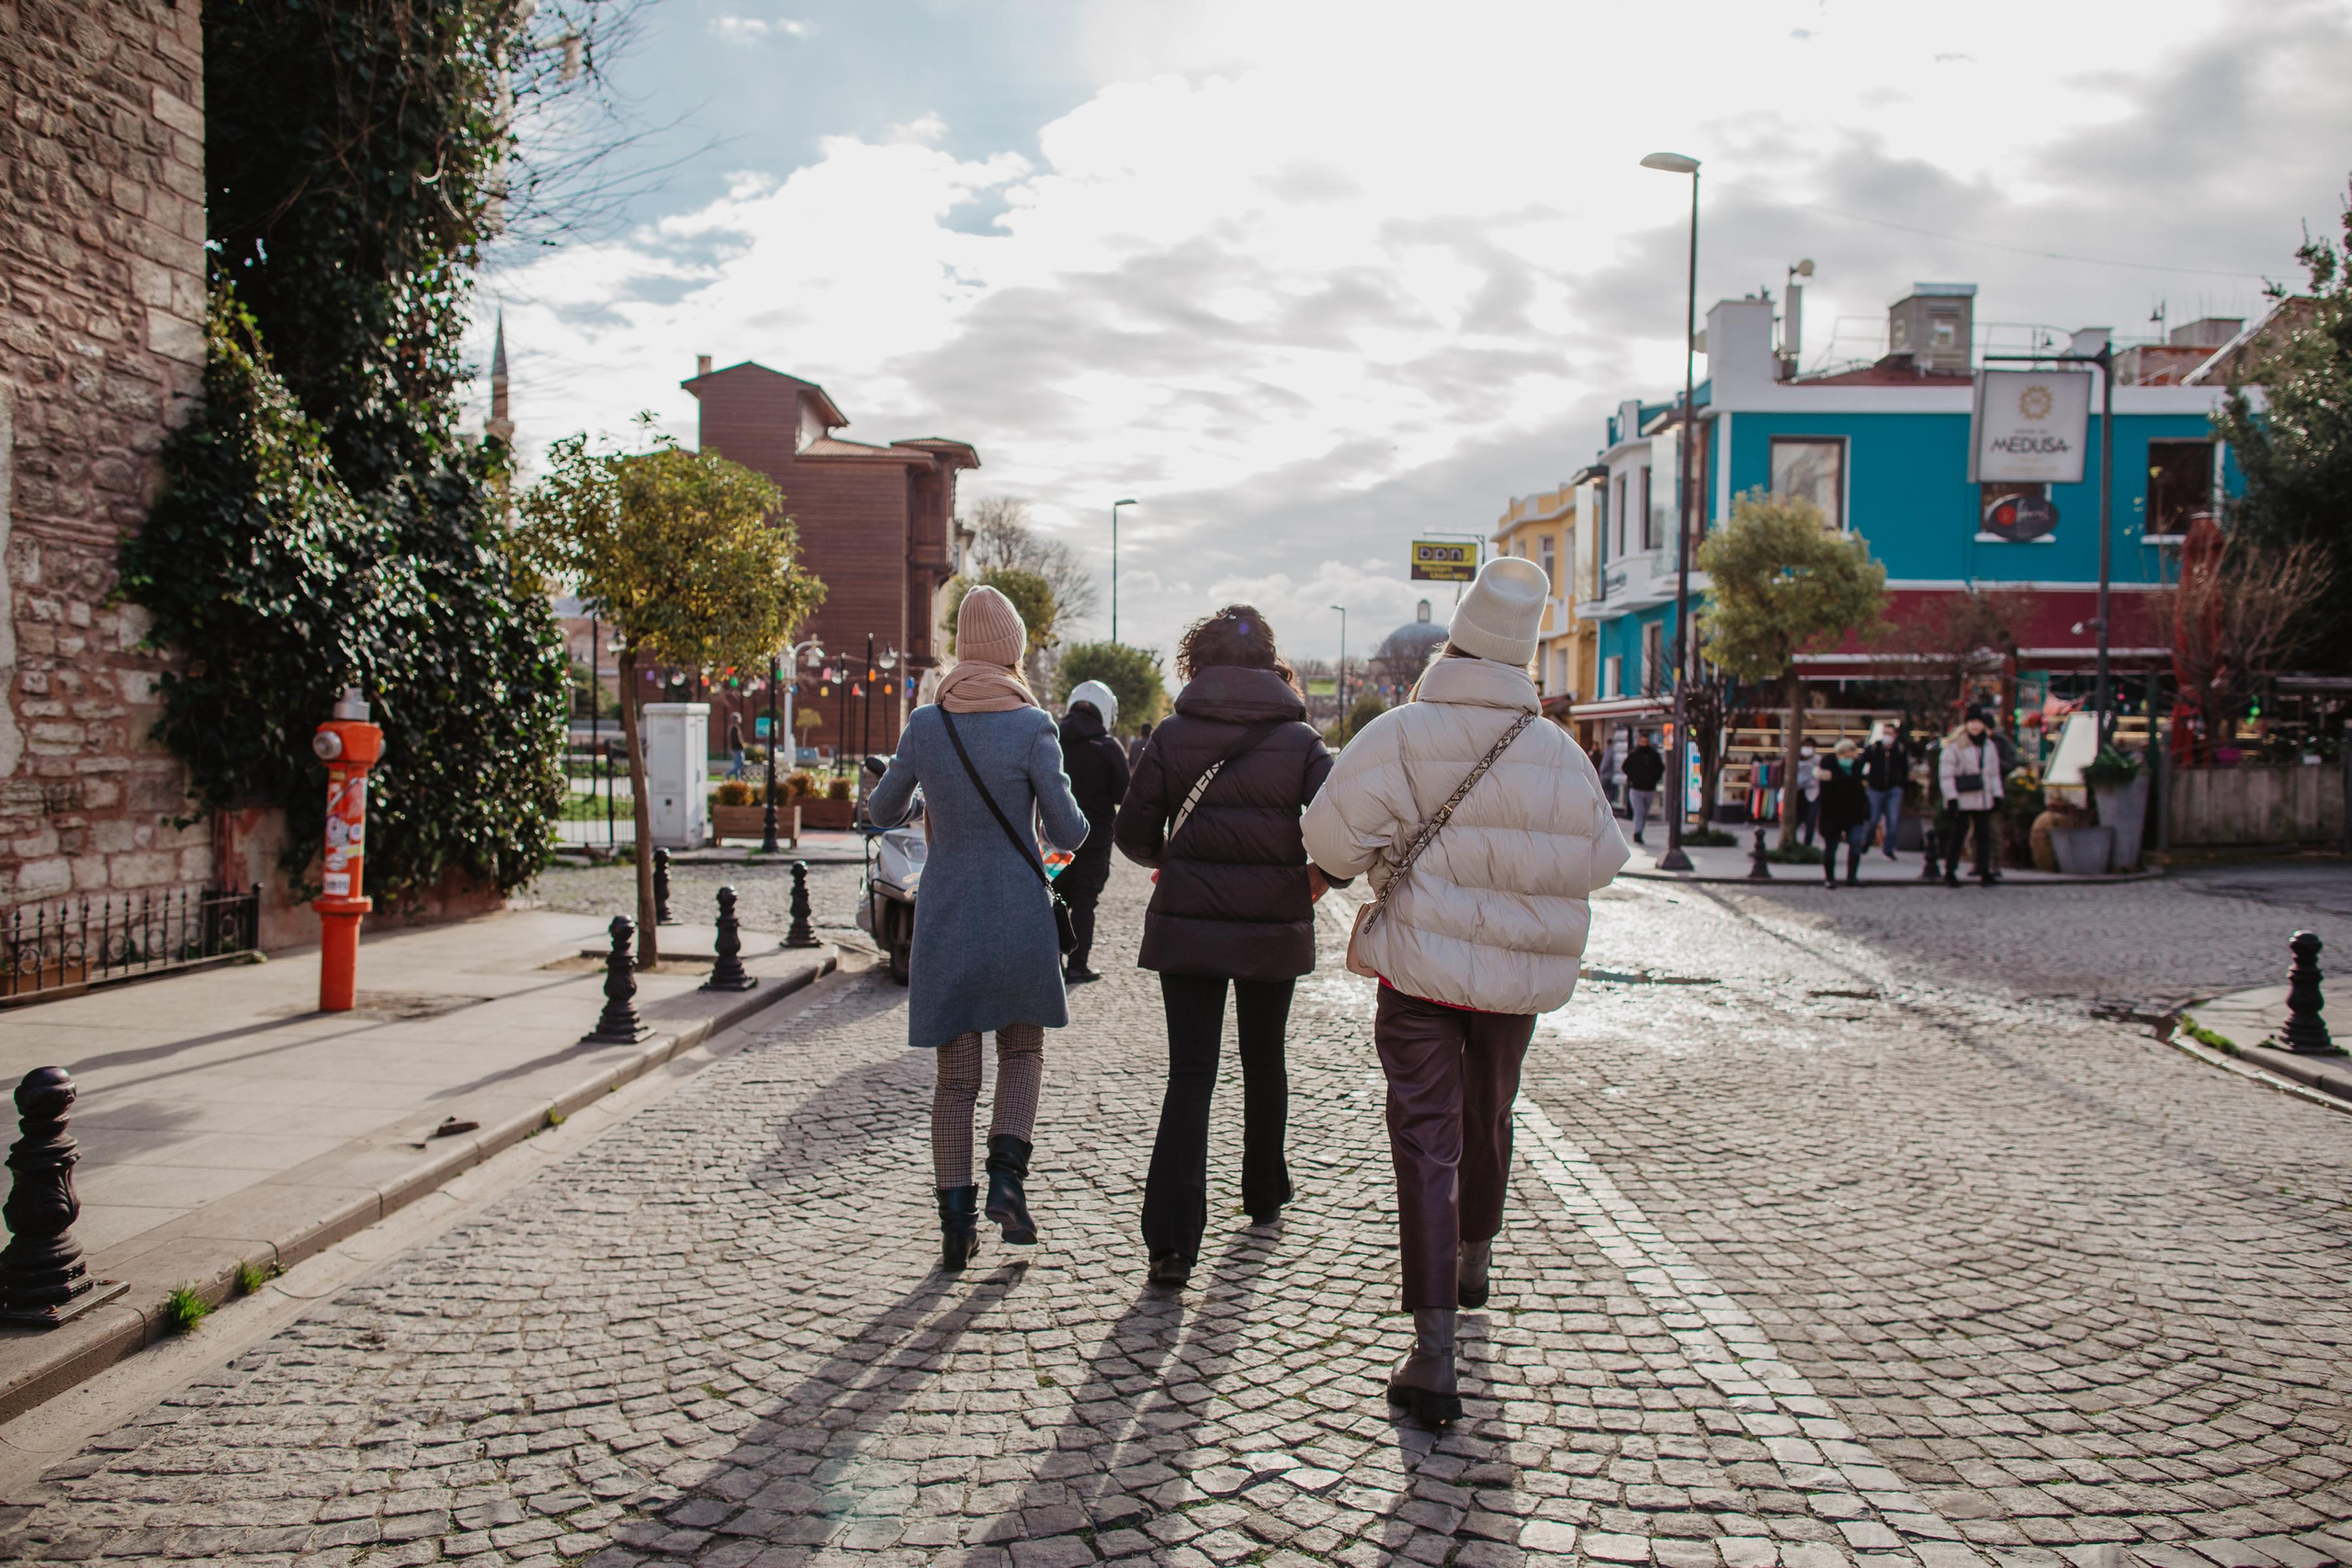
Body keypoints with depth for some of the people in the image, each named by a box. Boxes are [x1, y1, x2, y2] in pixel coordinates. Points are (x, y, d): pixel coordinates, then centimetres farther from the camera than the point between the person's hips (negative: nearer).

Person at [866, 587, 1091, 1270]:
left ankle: (956, 1223, 9)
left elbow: (882, 811, 12)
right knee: (1022, 1050, 20)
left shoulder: (925, 725, -1)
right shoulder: (1032, 727, -10)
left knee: (955, 1077, 10)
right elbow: (1068, 833, -8)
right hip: (1018, 913, -2)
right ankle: (1007, 1176, 1)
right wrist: (1072, 816, 15)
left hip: (944, 917, 2)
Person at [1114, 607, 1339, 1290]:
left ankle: (1172, 1239, -9)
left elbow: (1135, 834, -3)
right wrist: (1321, 877, 7)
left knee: (1189, 1076, 1)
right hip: (1274, 927, 1)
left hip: (1187, 926, -1)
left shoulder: (1172, 735, -3)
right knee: (1264, 1063, 21)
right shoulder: (1299, 739, -3)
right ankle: (1264, 1195, 38)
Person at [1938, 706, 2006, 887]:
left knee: (1984, 835, 4)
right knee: (1956, 836, -2)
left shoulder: (1990, 746, 14)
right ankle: (1950, 873, 5)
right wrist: (1951, 797, -15)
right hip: (1961, 800, -5)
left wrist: (1997, 794, 13)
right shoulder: (1954, 745, -5)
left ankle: (1985, 871, 11)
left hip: (1983, 800, 5)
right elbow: (1946, 773, -9)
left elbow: (1994, 773, 21)